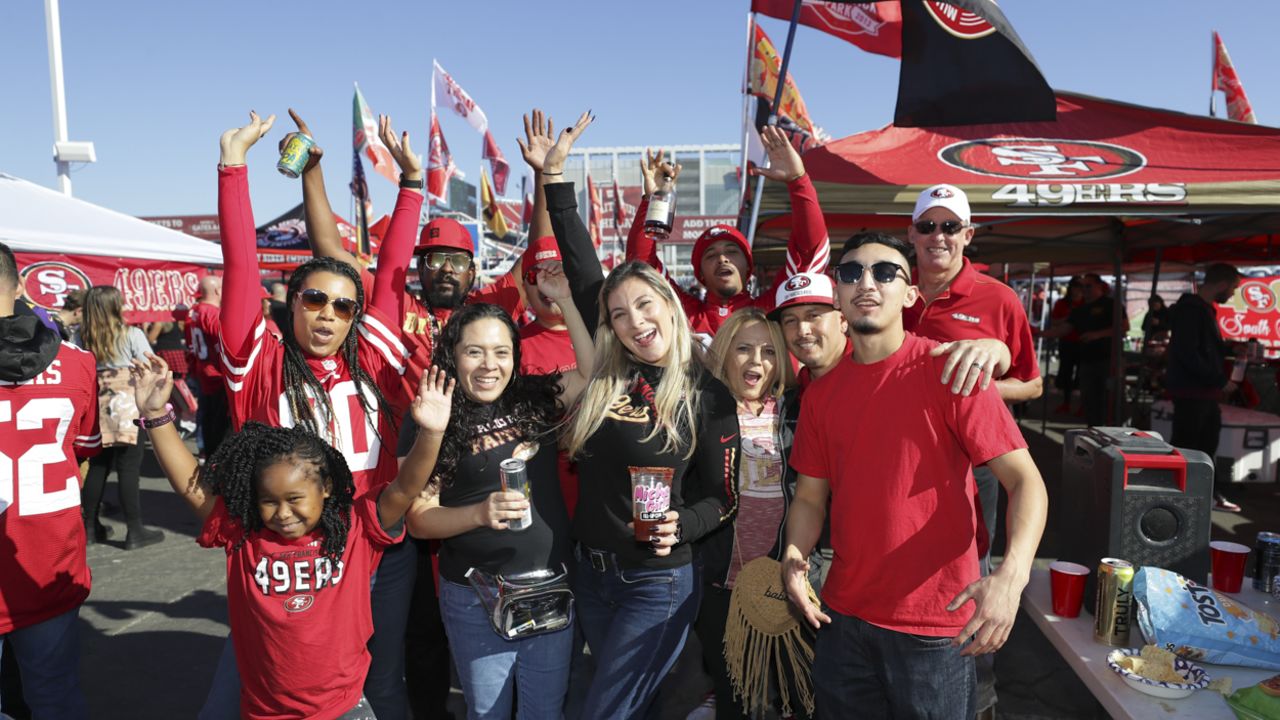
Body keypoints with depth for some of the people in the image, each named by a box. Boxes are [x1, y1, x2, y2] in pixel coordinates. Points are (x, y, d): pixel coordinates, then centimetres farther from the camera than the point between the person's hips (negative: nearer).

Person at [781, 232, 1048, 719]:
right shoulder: (822, 394, 4)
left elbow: (1024, 479, -14)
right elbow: (810, 496, 9)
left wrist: (1011, 576, -29)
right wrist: (793, 558, -10)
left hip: (935, 626, -4)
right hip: (842, 616, 4)